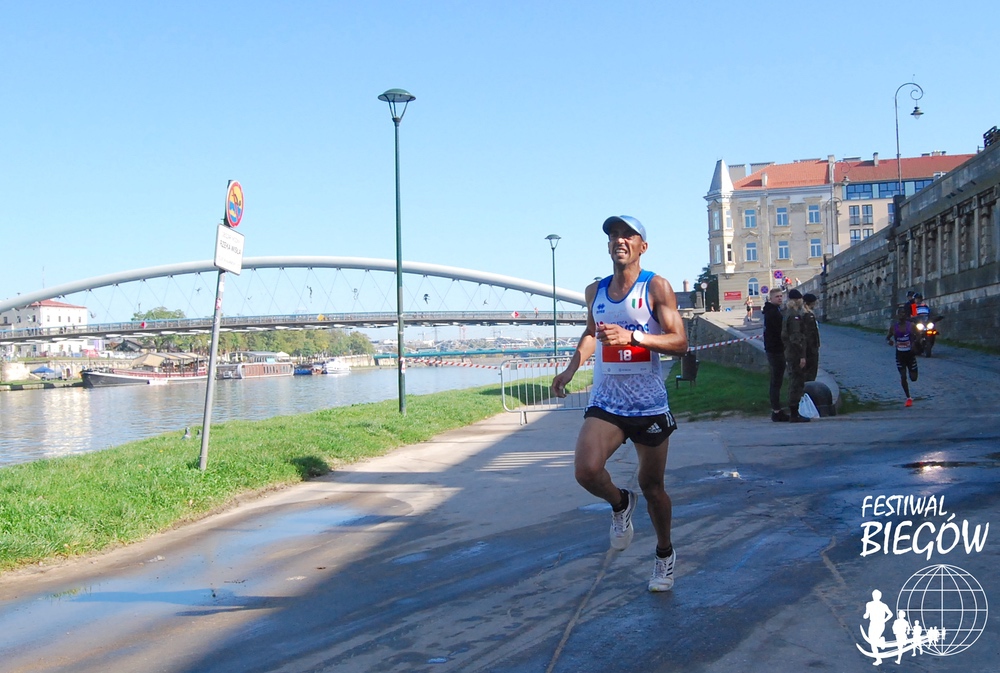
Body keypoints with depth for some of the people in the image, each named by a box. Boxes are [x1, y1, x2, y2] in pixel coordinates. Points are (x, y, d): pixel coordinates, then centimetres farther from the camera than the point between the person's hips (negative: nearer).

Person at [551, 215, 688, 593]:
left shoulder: (656, 287, -7)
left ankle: (665, 554, 34)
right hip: (605, 403, 3)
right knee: (586, 471, -20)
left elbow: (680, 342, -14)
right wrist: (571, 368, 11)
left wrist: (633, 336, -28)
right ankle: (619, 504, 14)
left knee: (651, 487, 8)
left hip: (649, 406, -3)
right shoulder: (595, 291, 8)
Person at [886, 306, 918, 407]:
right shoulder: (894, 326, -4)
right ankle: (908, 398, 11)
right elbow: (887, 338, 5)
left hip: (910, 354, 0)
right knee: (903, 377, -4)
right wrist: (889, 341, -18)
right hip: (899, 354, 0)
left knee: (913, 378, 1)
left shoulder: (911, 325, -6)